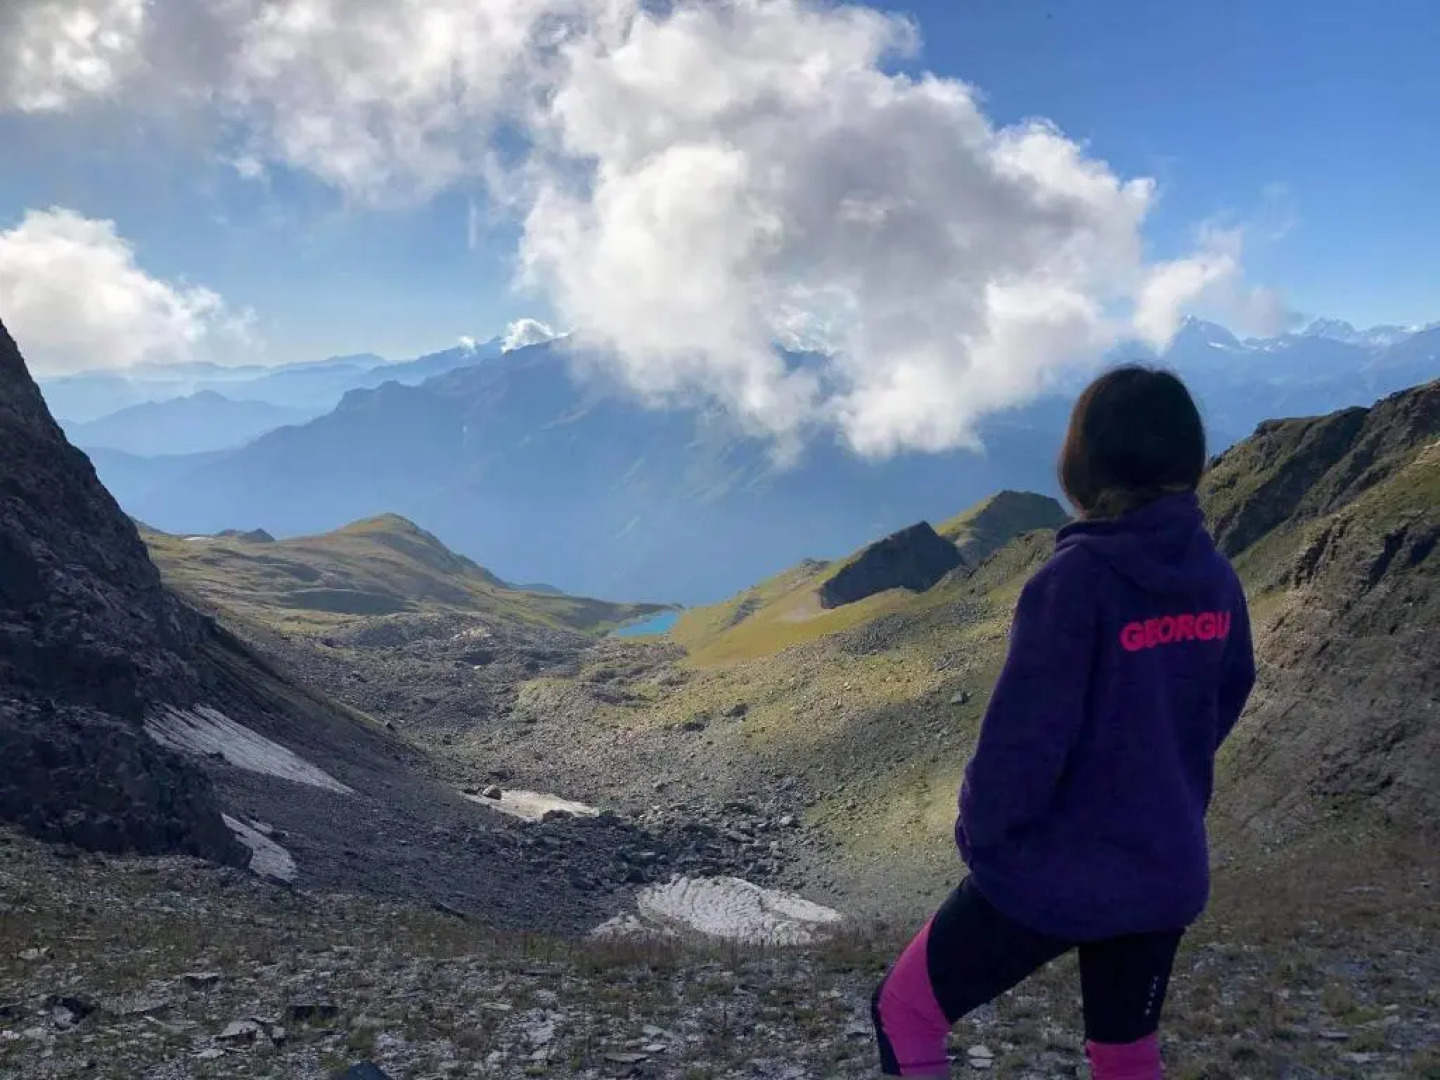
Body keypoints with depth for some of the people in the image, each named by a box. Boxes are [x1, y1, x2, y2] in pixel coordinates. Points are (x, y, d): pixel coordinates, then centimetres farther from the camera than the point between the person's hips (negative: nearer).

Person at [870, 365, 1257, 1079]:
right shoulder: (1215, 579, -4)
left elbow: (1024, 734, -22)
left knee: (905, 1011, 14)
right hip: (1167, 872, 7)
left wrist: (980, 833, -4)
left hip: (1053, 873, -6)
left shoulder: (1077, 578, -24)